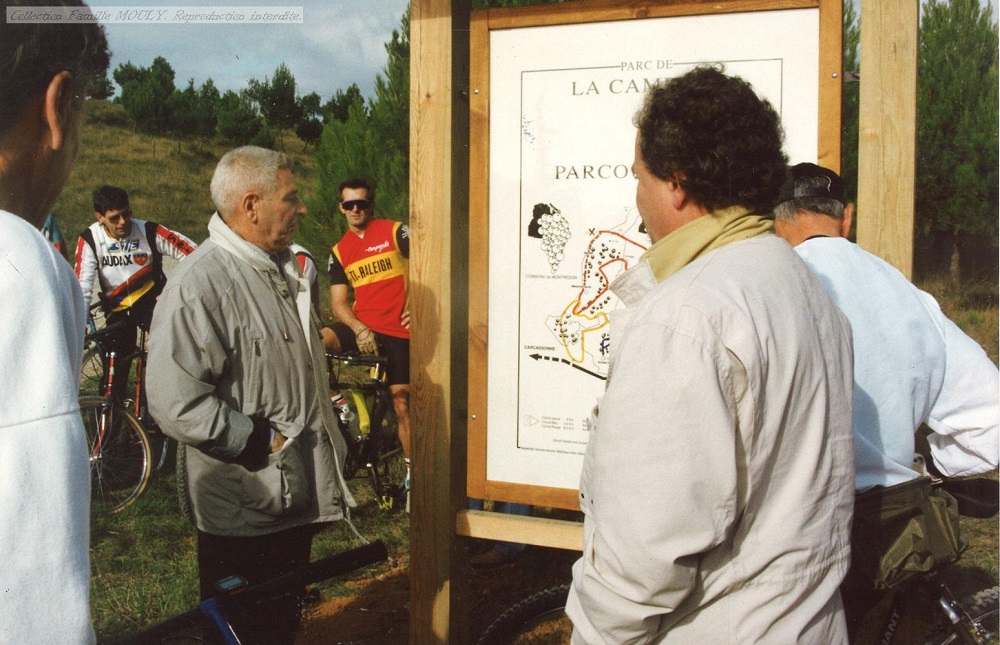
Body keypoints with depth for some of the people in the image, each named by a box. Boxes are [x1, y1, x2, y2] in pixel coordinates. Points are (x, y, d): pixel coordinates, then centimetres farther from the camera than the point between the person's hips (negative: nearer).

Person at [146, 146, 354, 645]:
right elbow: (176, 404, -29)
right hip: (243, 512, -9)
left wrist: (329, 444, 20)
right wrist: (262, 441, -22)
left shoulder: (281, 270, 11)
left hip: (298, 498, 9)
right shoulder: (200, 284, -22)